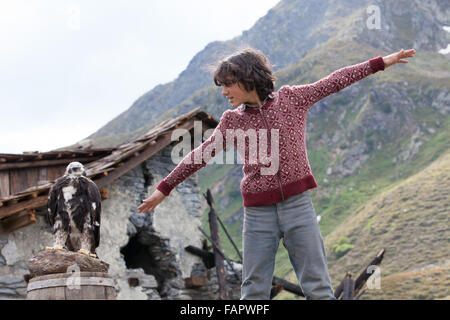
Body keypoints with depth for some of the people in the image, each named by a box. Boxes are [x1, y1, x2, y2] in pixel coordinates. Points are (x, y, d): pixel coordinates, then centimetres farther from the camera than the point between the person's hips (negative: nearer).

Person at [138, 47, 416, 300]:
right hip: (258, 214, 1)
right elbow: (201, 156, 14)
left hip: (298, 205, -1)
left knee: (318, 288, 1)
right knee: (254, 292, 4)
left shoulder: (292, 99, 3)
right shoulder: (232, 121, 6)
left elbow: (335, 82, 7)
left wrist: (382, 62, 9)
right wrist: (165, 188, 17)